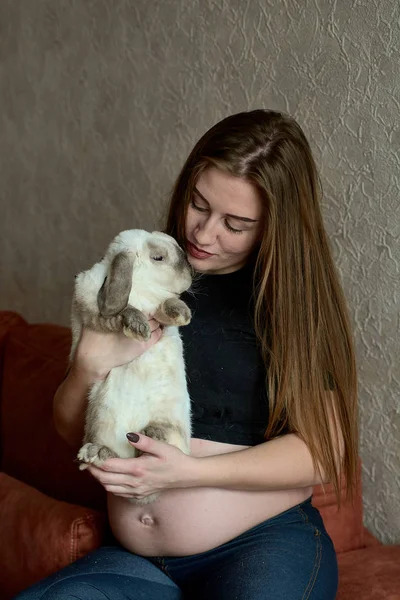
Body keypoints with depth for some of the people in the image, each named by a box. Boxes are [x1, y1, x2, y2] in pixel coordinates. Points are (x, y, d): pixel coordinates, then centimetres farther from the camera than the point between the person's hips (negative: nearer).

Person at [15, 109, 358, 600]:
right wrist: (90, 365, -12)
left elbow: (322, 451, -8)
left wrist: (189, 471, -18)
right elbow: (70, 430, 10)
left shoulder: (295, 299, -2)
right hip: (136, 560, 3)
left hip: (266, 546, -3)